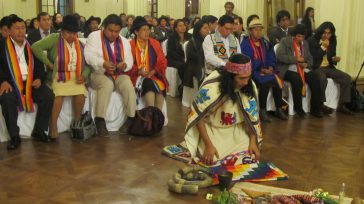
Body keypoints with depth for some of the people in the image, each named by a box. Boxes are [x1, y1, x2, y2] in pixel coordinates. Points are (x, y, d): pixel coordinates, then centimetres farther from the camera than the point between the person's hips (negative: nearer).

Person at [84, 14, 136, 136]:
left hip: (119, 74, 4)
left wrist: (125, 64, -20)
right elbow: (89, 56, -14)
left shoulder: (124, 41, 11)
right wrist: (103, 63, -32)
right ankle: (100, 120, -30)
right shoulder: (94, 36, -2)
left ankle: (131, 119, -20)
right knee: (107, 84, -36)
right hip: (99, 74, -3)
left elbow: (129, 61, 6)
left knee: (128, 85, -27)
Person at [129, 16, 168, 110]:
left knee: (161, 86, -30)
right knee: (149, 84, -34)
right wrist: (139, 71, -16)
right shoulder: (131, 45, 1)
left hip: (154, 75, 3)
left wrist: (153, 71, -9)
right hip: (137, 76, -3)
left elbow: (162, 62, 8)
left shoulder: (155, 43, 11)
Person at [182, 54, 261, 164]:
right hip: (211, 129, -3)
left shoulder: (250, 86, -16)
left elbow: (253, 116, -3)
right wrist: (208, 145, -22)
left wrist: (253, 142, -12)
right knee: (212, 160, -20)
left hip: (236, 129, 4)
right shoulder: (210, 88, -29)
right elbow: (197, 116, -19)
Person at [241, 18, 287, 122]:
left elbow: (271, 58, 11)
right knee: (266, 82, -31)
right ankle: (263, 110, -16)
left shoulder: (265, 42, 14)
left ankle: (279, 109, -7)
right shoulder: (245, 44, -7)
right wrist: (262, 69, -18)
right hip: (253, 71, -6)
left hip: (266, 70, 6)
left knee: (277, 79, -20)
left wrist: (270, 68, -8)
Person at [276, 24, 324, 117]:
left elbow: (310, 58, 21)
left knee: (316, 78, -21)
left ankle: (315, 109, -14)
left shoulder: (305, 43, 17)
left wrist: (306, 64, -3)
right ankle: (298, 107, -17)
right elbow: (279, 56, -15)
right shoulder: (285, 41, -1)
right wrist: (296, 59, -17)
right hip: (288, 69, -5)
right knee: (297, 80, -36)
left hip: (303, 69, 6)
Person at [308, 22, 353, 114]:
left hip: (328, 67, 6)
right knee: (323, 80, -38)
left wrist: (335, 59, -5)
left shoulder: (333, 41, 9)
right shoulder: (312, 40, -8)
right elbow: (312, 58, -15)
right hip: (316, 67, -6)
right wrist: (323, 47, -19)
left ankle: (341, 105, -7)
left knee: (347, 78, -11)